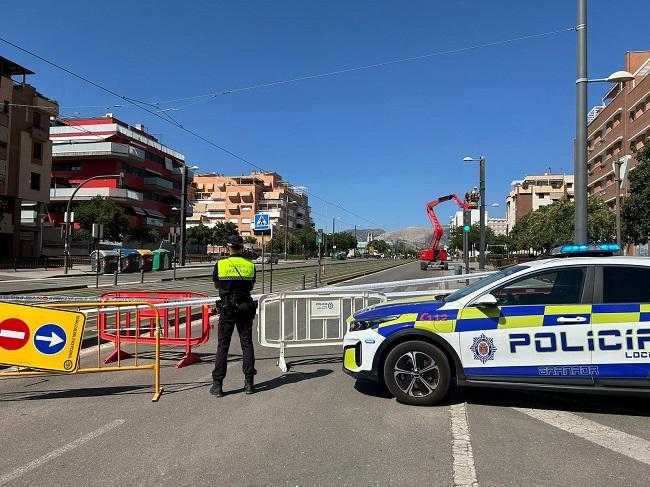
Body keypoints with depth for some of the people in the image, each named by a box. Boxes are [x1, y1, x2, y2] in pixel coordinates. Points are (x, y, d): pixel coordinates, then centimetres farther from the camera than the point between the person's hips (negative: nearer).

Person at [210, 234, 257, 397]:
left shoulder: (220, 264, -3)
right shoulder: (250, 265, 1)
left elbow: (216, 285, 13)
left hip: (227, 308, -1)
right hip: (245, 307, 2)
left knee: (222, 346, 4)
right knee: (247, 344, 8)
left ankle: (217, 384, 5)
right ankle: (249, 383, 11)